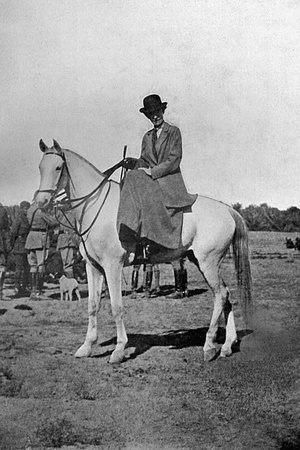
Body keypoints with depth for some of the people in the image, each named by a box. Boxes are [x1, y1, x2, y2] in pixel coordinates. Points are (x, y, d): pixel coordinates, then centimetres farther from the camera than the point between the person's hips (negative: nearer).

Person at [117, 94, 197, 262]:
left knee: (152, 198, -35)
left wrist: (152, 172, -13)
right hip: (150, 180, 5)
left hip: (170, 179, -5)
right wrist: (133, 163, -4)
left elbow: (174, 160, -6)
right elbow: (145, 161, 18)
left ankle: (153, 244, -34)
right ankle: (130, 245, -34)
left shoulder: (174, 132, 4)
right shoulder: (147, 137, 22)